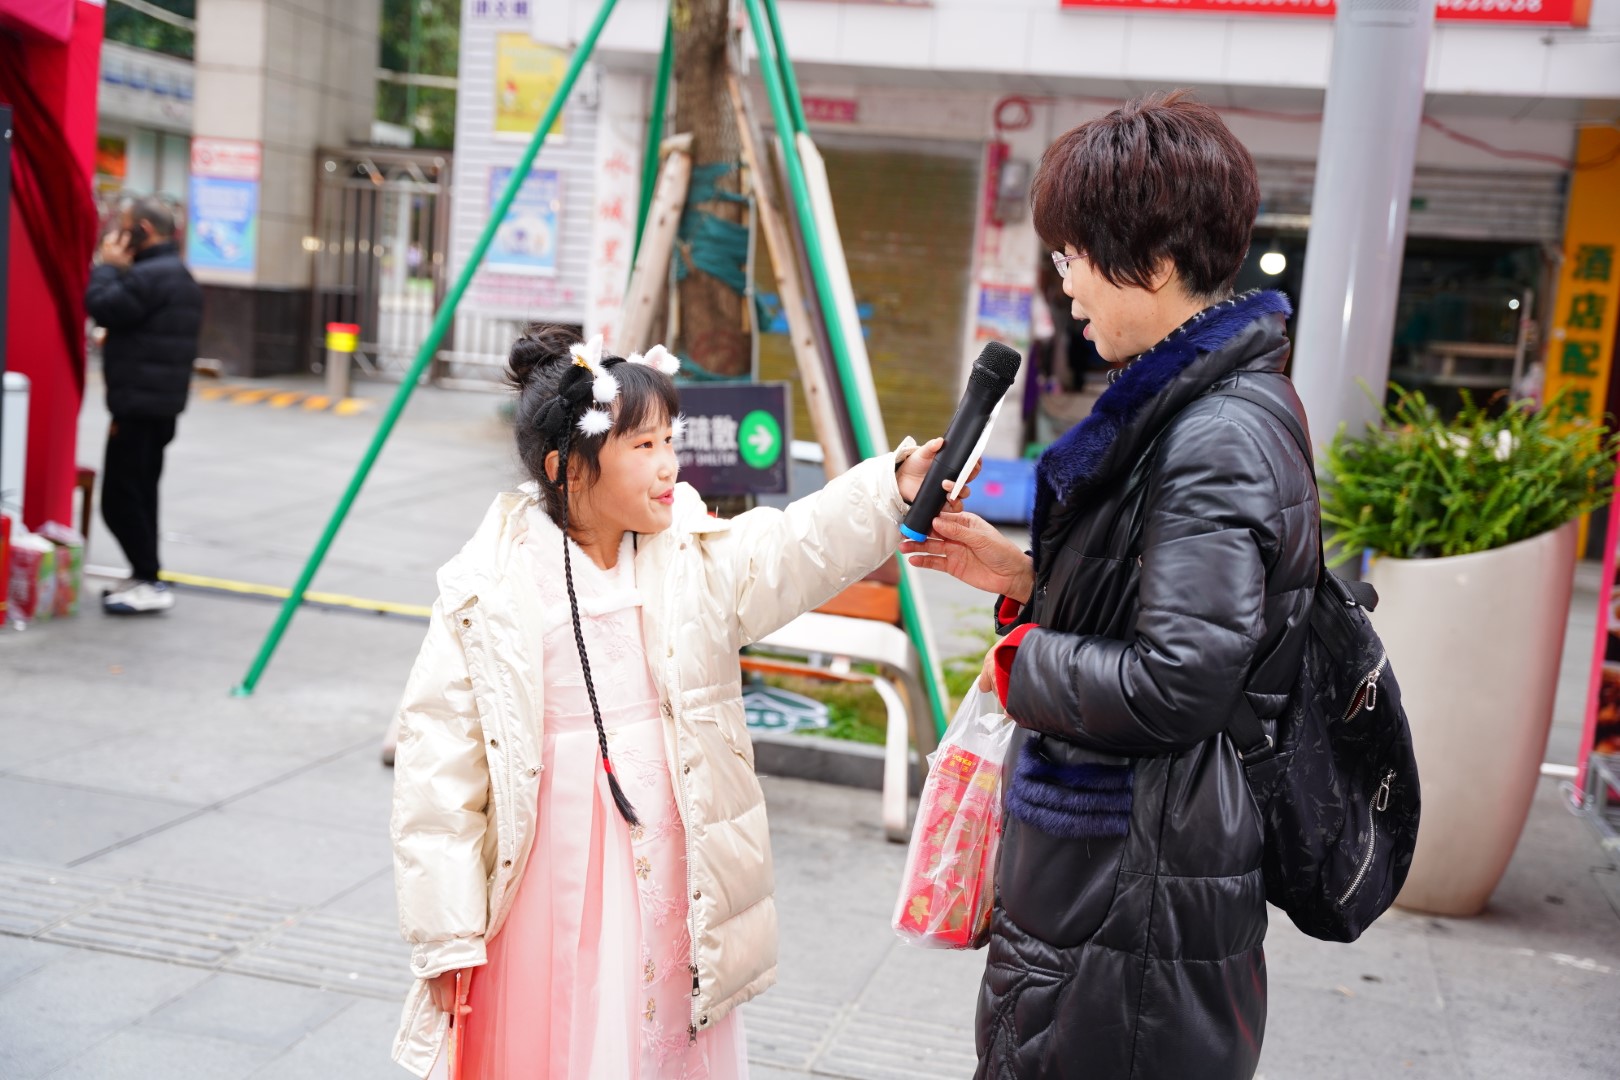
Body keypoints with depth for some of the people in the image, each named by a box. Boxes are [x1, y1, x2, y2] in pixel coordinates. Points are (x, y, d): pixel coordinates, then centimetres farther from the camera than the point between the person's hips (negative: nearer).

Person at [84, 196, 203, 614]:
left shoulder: (149, 276, -16)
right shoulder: (180, 275, 19)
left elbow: (102, 306, -18)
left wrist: (108, 266, -7)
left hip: (139, 403, -11)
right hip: (162, 404, 11)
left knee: (119, 498, -8)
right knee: (139, 492, 15)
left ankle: (149, 582, -7)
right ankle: (144, 577, 20)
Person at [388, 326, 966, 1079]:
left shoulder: (698, 558, -1)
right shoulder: (488, 592, -10)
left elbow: (802, 548, -18)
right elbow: (438, 768, -8)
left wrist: (895, 488, -37)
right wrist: (446, 934, -8)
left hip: (675, 884, 3)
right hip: (548, 894, -3)